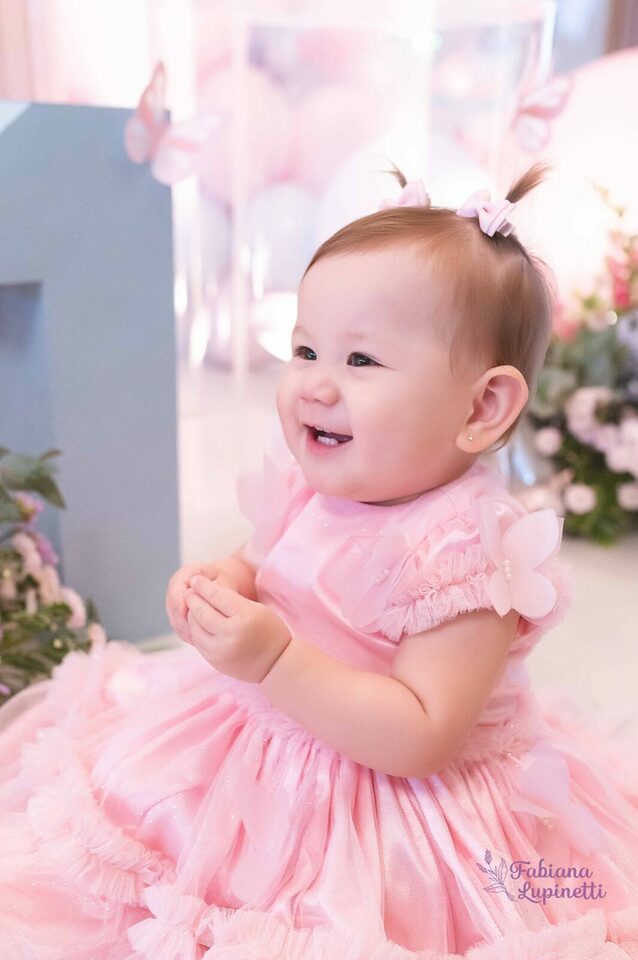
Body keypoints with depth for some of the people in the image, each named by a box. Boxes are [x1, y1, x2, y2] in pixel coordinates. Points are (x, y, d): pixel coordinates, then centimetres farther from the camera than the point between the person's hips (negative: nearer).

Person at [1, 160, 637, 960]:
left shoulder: (468, 550, -27)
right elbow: (261, 561, 13)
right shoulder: (308, 486, -7)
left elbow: (420, 741, -28)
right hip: (257, 764, 7)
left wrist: (275, 660, -35)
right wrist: (220, 585, -11)